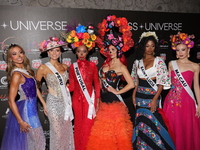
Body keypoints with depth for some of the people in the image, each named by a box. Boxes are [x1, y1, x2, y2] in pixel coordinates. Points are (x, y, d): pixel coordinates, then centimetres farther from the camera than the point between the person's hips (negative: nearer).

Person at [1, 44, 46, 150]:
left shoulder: (26, 70, 5)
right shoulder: (16, 74, -21)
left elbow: (35, 88, 14)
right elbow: (11, 101, -21)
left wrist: (44, 104, 15)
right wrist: (20, 121, -19)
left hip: (32, 109, 8)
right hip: (25, 110, -8)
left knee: (31, 140, 21)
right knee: (38, 141, 6)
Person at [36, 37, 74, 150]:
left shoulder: (65, 67, 5)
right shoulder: (43, 68, -9)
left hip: (66, 102, 5)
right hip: (54, 103, -4)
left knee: (68, 130, 13)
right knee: (58, 132, 4)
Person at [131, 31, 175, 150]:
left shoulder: (159, 61, -5)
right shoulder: (137, 62, 7)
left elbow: (161, 83, -8)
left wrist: (155, 99, -15)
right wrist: (134, 96, 6)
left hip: (152, 96, -4)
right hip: (140, 97, 4)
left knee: (151, 124, -2)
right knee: (141, 123, 9)